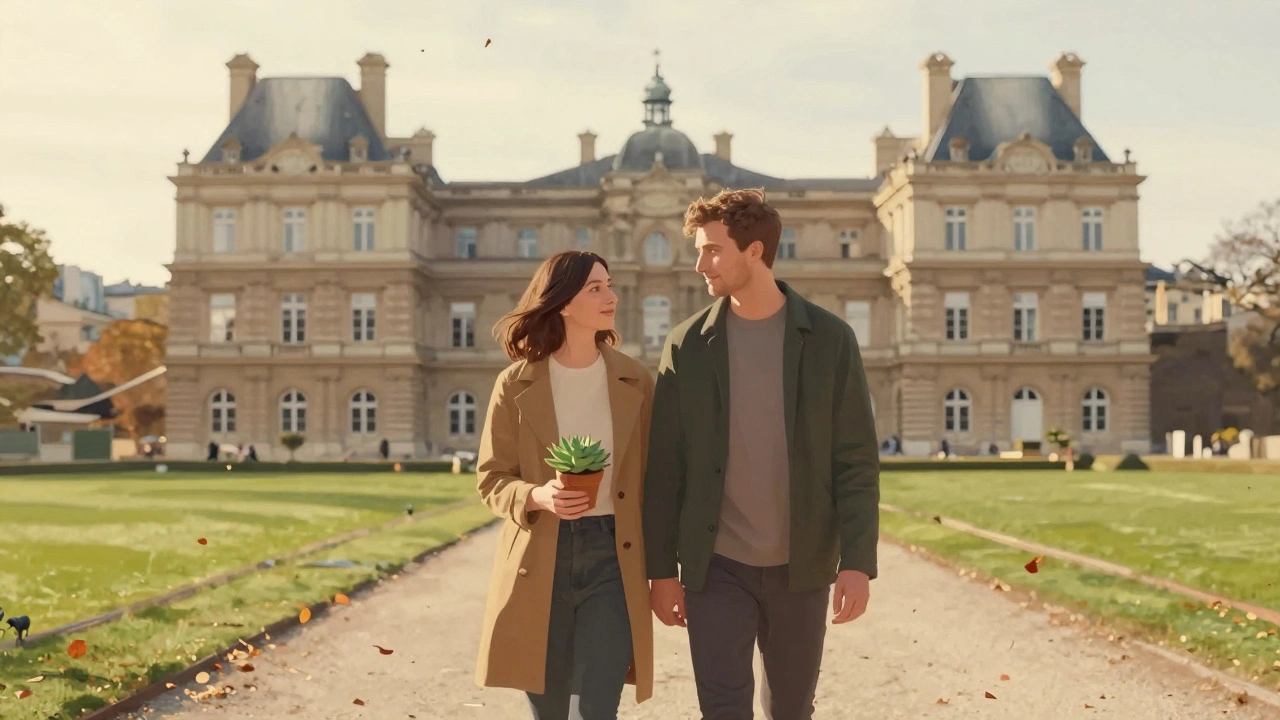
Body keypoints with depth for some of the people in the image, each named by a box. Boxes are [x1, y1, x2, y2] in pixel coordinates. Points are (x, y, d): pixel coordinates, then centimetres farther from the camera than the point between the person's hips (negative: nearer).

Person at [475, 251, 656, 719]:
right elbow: (491, 479, 2)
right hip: (539, 561, 0)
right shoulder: (515, 386, -2)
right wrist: (537, 496, -19)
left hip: (613, 558, 0)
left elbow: (655, 480, 6)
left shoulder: (637, 382, 2)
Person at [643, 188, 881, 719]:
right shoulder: (687, 346, 0)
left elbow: (857, 462, -3)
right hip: (716, 568, 0)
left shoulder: (830, 339, -2)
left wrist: (857, 561, -10)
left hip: (800, 568, 0)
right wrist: (661, 568, -1)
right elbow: (665, 468, 2)